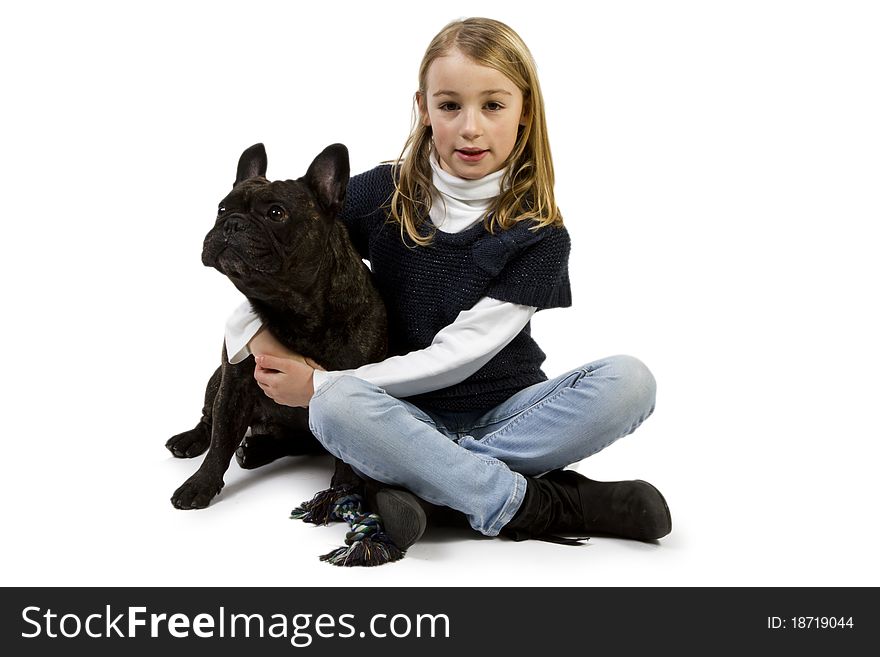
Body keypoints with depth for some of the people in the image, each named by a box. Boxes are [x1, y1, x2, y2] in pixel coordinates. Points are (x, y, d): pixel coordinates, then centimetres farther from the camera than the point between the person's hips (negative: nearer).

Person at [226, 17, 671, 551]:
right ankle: (538, 504, -30)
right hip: (409, 415, 0)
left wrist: (321, 383, -16)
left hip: (505, 409, 0)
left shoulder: (540, 235, -10)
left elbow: (457, 355, -15)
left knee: (628, 381, -26)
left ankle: (421, 478, -29)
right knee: (336, 408, -34)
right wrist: (253, 330, -12)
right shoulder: (385, 195, -4)